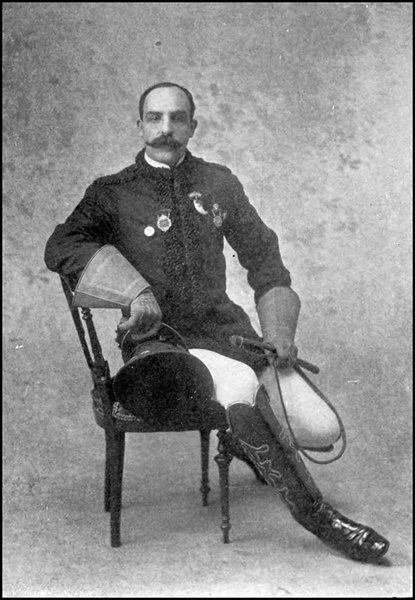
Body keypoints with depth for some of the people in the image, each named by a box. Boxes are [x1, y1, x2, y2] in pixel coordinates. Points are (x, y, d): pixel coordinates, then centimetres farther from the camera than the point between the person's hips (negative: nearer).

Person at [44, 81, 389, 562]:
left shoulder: (219, 184, 11)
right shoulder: (113, 193, 0)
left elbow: (263, 256, 15)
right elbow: (61, 247, -15)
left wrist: (279, 334, 2)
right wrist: (136, 291, -28)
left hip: (226, 325, 5)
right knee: (240, 386, -34)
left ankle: (245, 444, 30)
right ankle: (316, 515, -17)